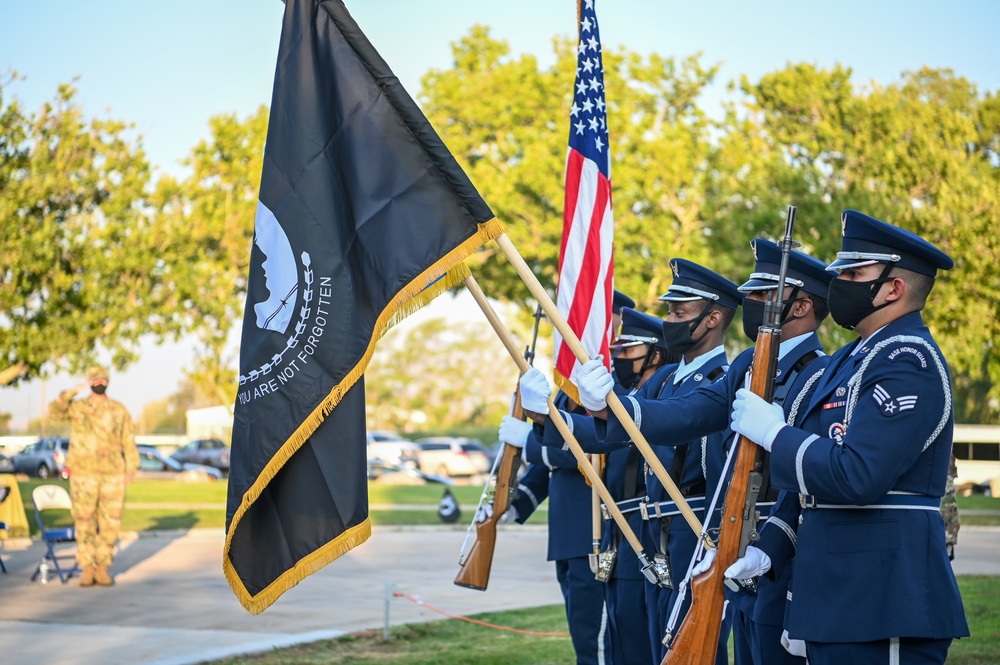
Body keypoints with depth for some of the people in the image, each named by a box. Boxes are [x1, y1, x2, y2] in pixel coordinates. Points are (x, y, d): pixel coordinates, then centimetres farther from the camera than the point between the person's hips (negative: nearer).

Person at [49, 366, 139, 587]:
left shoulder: (119, 410, 8)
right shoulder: (77, 407, 4)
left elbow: (128, 442, 8)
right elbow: (54, 412, -15)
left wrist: (130, 469, -1)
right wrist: (73, 391, -20)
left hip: (113, 475, 1)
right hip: (83, 474, -1)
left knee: (110, 524, 1)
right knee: (85, 523, 0)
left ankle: (102, 568, 10)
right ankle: (87, 569, 8)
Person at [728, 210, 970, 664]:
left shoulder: (908, 363, -14)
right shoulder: (851, 359, 17)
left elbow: (856, 477, -25)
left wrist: (773, 433, -13)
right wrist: (769, 553, 11)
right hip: (836, 599, 10)